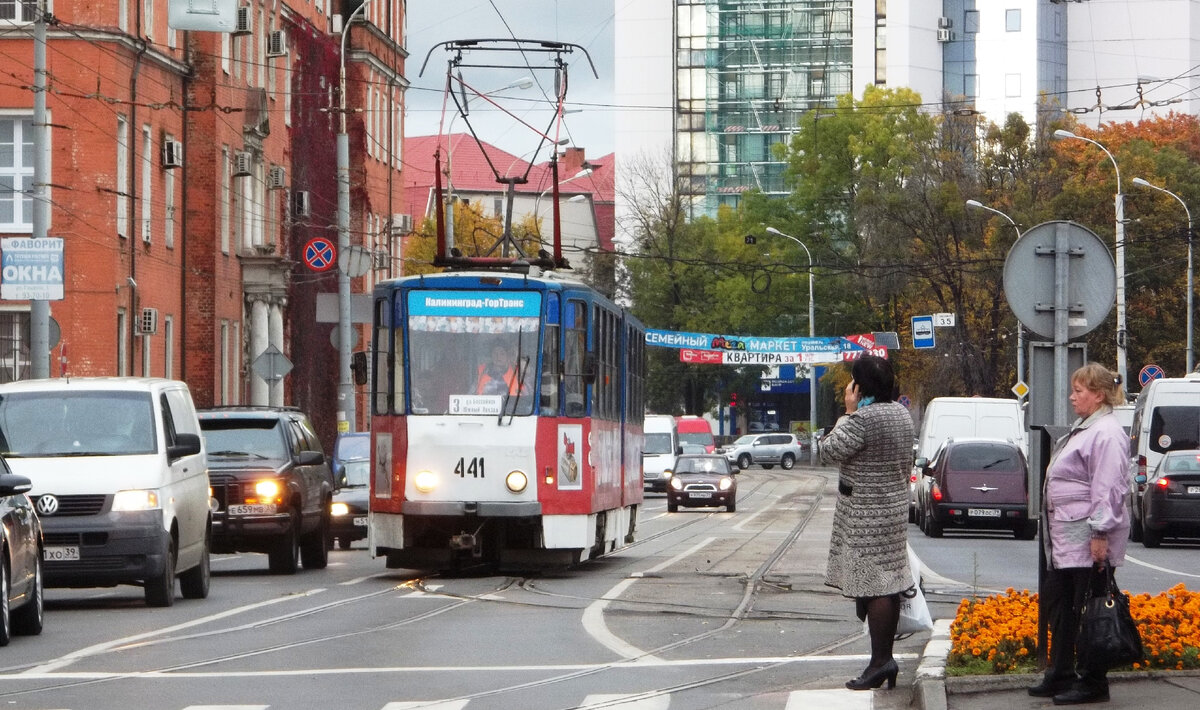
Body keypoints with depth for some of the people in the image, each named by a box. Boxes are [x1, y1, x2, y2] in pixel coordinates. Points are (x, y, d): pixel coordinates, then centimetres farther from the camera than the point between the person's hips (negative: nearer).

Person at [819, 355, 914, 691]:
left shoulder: (864, 418, -20)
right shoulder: (901, 412, 10)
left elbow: (830, 450, -16)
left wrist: (848, 412, -9)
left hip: (867, 513, -9)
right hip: (895, 506, 9)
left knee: (874, 587, -8)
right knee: (888, 583, 11)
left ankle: (880, 660, -10)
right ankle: (885, 658, 15)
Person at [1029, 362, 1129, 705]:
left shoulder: (1106, 433, -16)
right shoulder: (1084, 428, 19)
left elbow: (1108, 489, -22)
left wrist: (1100, 533, -25)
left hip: (1087, 539, -11)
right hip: (1066, 539, 11)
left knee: (1087, 611, -5)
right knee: (1056, 602, 15)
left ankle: (1093, 683, 1)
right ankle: (1060, 675, 23)